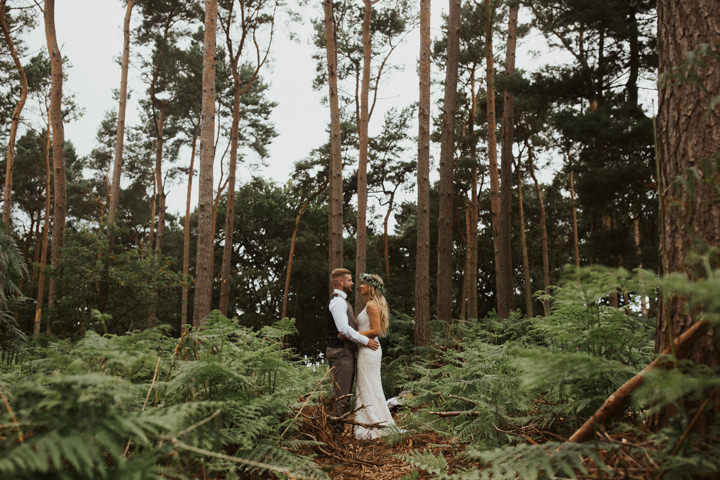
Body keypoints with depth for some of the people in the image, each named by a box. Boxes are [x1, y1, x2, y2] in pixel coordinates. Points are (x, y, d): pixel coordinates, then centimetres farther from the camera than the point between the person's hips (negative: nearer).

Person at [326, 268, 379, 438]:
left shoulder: (342, 301, 20)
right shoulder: (337, 301, -14)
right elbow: (344, 329, -22)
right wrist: (366, 341, -17)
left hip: (346, 352, 11)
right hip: (340, 352, -11)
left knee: (345, 393, 14)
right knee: (341, 393, -9)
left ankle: (340, 428, 21)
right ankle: (337, 430, -6)